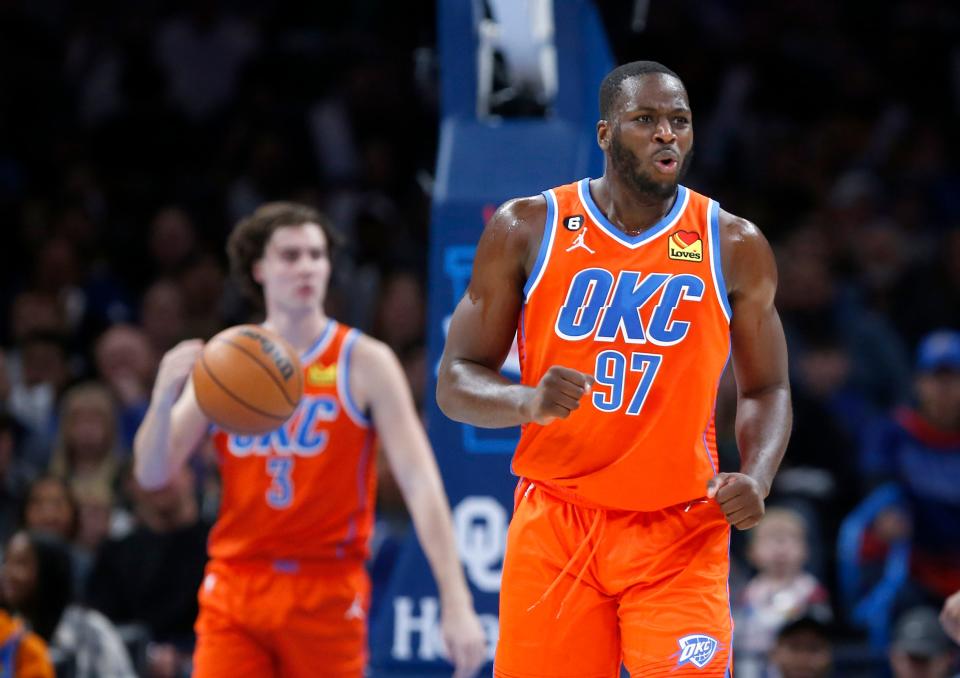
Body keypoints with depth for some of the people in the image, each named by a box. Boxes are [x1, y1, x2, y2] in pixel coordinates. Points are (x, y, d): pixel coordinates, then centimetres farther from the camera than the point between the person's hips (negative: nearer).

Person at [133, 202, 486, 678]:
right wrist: (164, 397, -19)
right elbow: (151, 474, 3)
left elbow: (420, 481, -10)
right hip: (235, 585, 2)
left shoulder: (364, 362, -3)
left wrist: (456, 602, -19)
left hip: (327, 592, -2)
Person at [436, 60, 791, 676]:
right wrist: (527, 401, -20)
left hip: (682, 533, 0)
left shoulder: (735, 247, 3)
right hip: (554, 528, 0)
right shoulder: (527, 230, 0)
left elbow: (766, 391, 12)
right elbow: (456, 382, 2)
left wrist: (756, 479, -10)